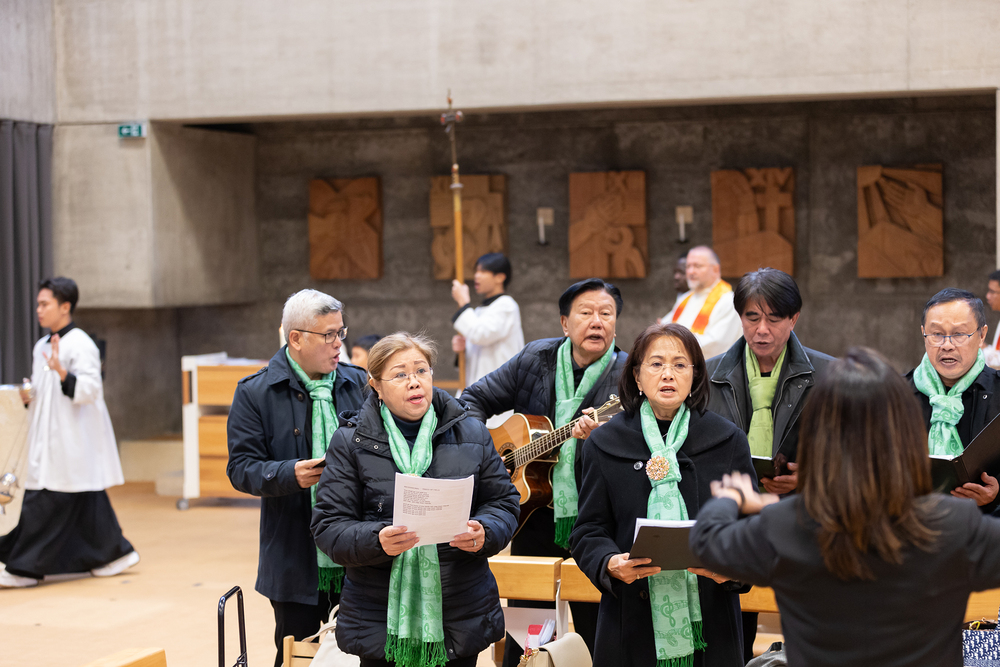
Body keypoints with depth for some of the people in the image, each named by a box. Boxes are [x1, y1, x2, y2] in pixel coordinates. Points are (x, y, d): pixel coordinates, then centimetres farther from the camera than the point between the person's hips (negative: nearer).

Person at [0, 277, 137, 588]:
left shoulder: (80, 345, -12)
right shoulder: (41, 346, 15)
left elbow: (90, 389, -19)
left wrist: (62, 372, -32)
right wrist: (27, 397, 4)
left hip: (73, 442, -9)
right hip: (48, 439, 9)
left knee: (46, 504, -8)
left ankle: (25, 569, -5)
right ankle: (114, 553, 19)